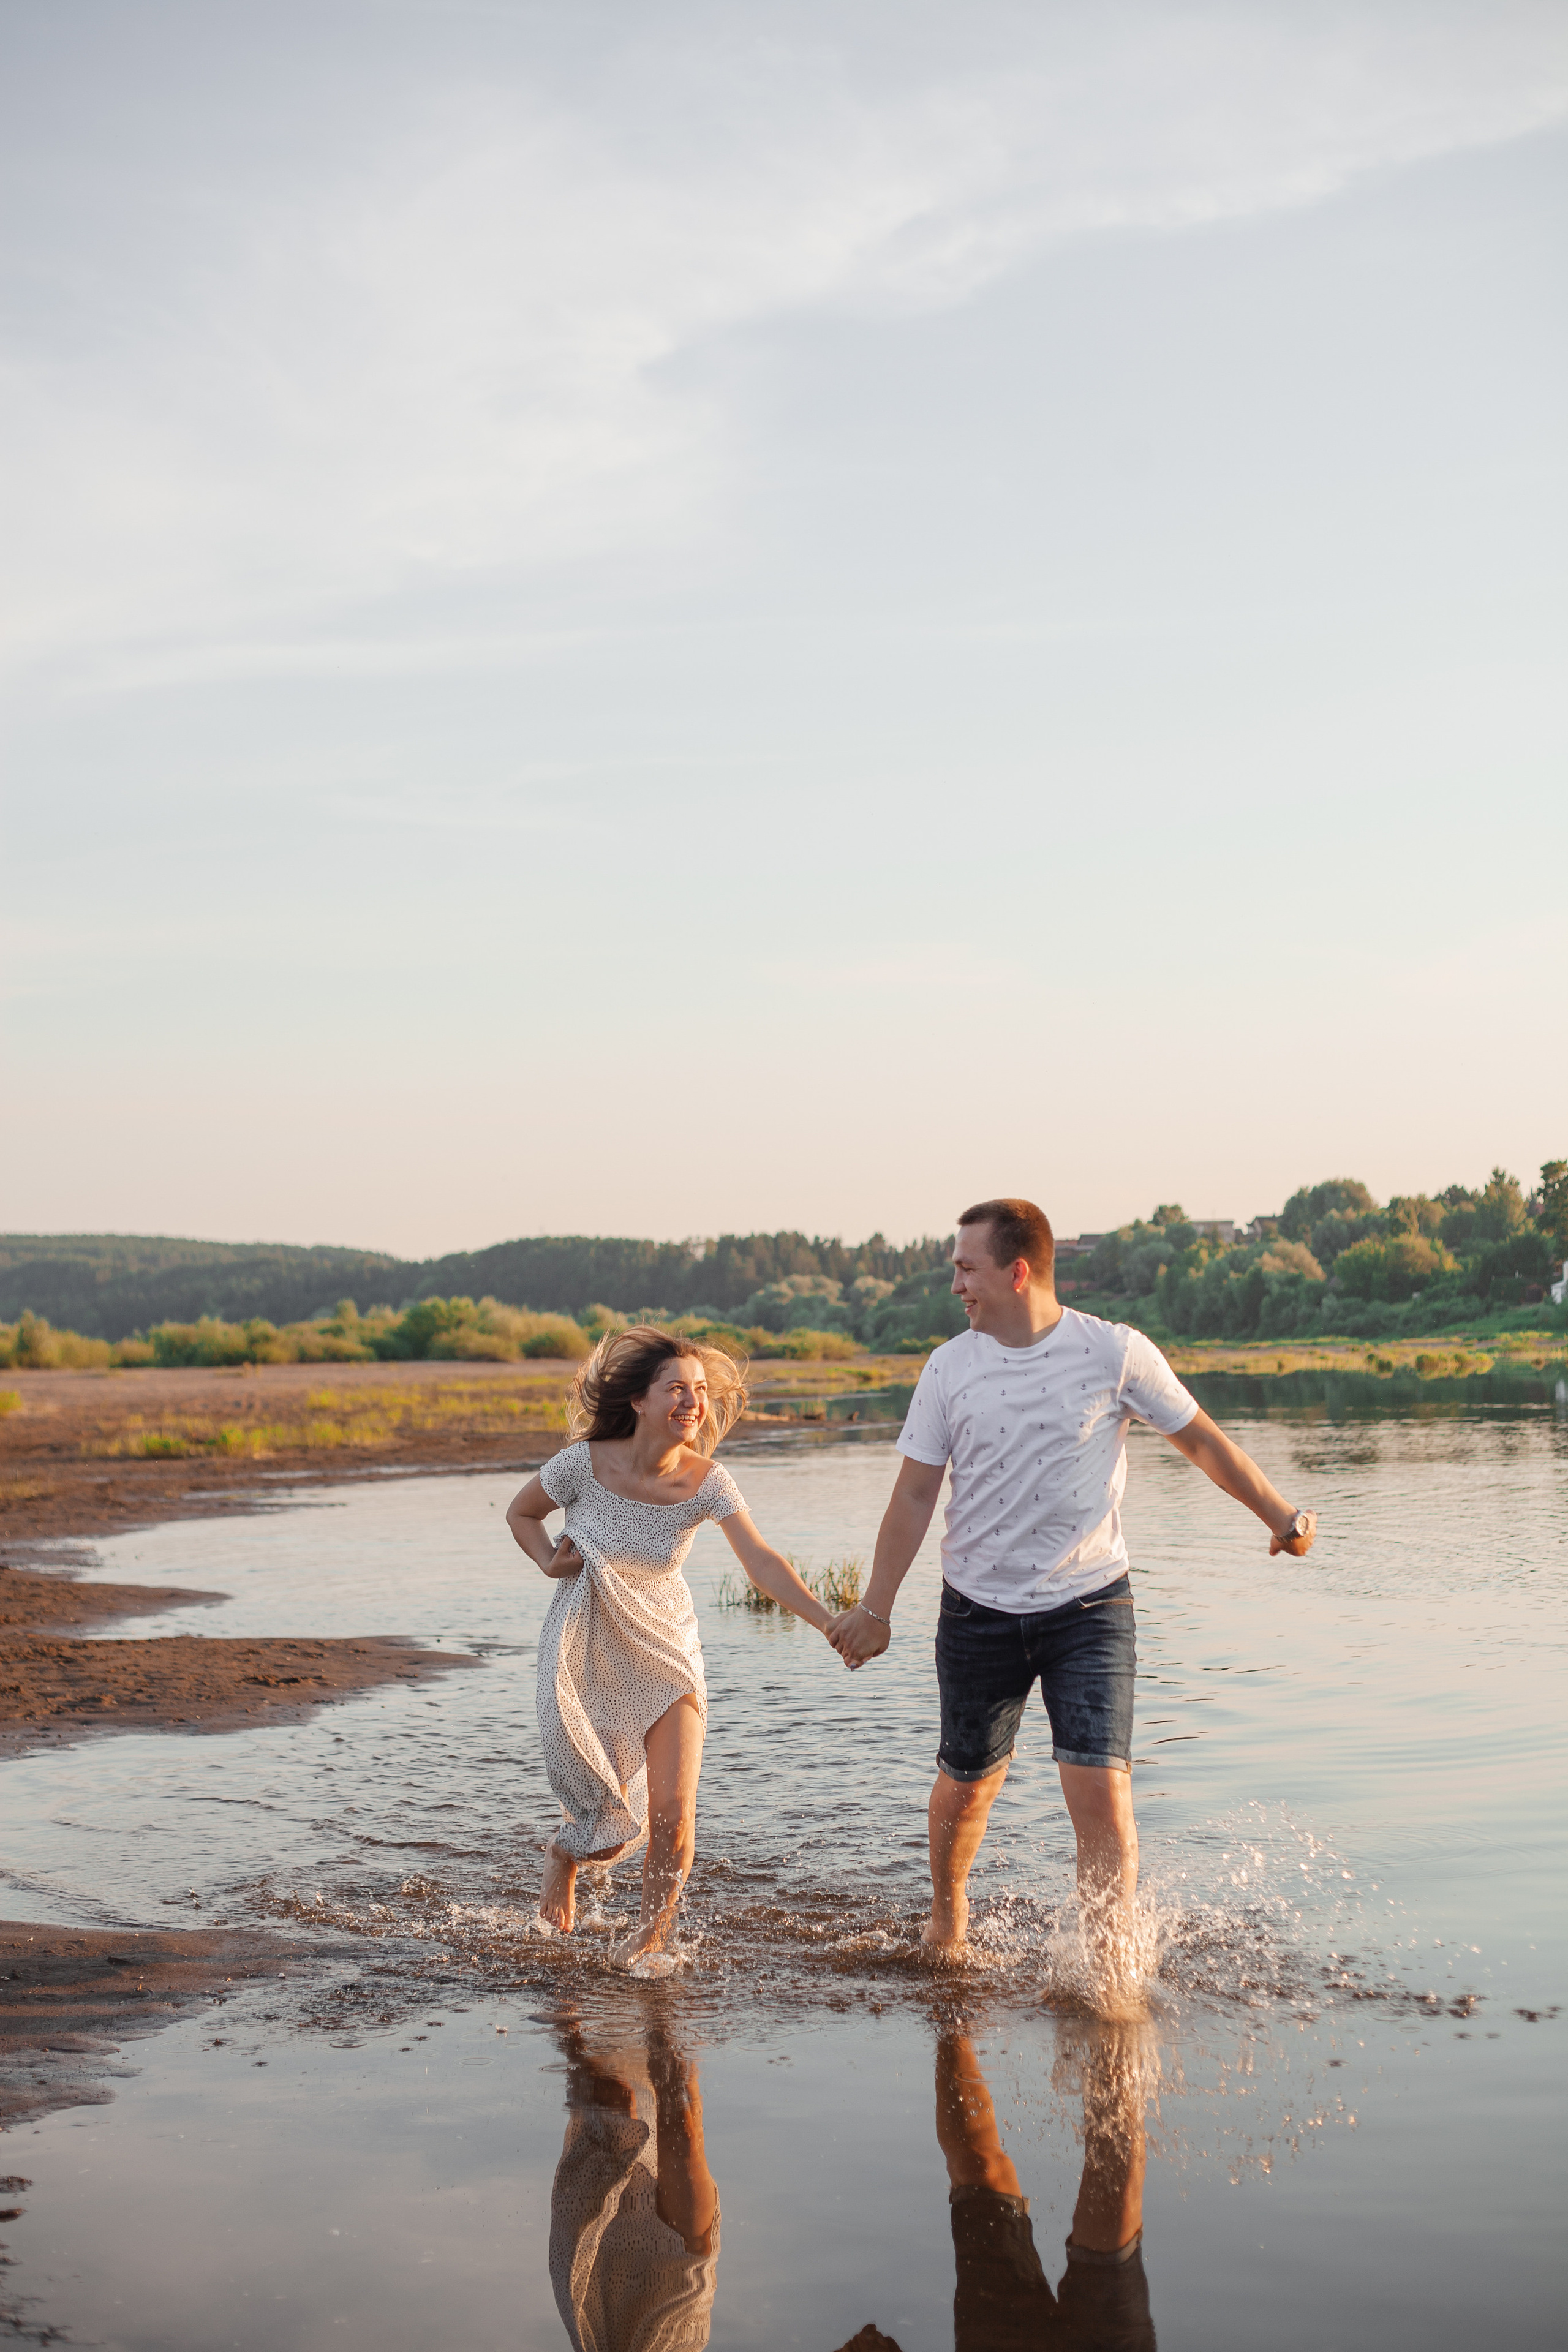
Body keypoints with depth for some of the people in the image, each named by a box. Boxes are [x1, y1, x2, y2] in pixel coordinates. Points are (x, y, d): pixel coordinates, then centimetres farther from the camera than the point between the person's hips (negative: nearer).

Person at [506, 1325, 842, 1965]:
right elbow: (520, 1513, 0)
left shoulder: (707, 1482, -17)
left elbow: (762, 1562, -26)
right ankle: (566, 1853, 42)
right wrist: (551, 1563, -17)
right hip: (587, 1655, -1)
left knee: (672, 1811, -10)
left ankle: (653, 1927, 19)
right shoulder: (584, 1464, -19)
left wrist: (828, 1620, -39)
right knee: (609, 1829, 3)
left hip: (665, 1652, 1)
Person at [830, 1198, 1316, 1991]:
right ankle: (946, 1917, 40)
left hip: (1090, 1606, -2)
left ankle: (1113, 1974, -4)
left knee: (1099, 1786, -14)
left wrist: (1278, 1514, 1)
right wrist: (876, 1607, 0)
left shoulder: (1116, 1353, -8)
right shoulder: (949, 1368, -2)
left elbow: (1201, 1440, 4)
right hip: (980, 1610, 2)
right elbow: (914, 1494, 3)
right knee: (966, 1784, 13)